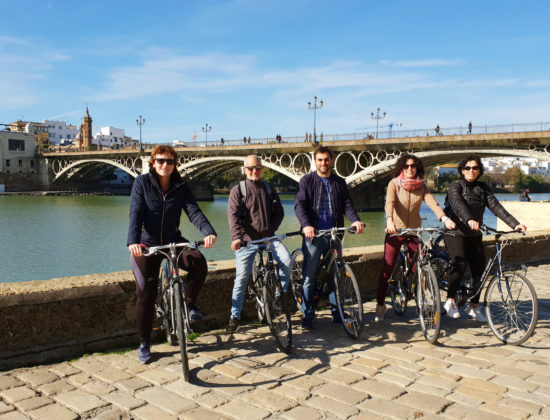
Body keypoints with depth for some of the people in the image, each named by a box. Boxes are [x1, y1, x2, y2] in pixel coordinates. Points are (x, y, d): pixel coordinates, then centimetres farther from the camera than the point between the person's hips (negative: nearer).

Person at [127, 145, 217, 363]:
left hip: (173, 241, 2)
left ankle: (190, 303, 1)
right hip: (146, 244, -2)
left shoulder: (181, 187, -1)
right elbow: (135, 214, -17)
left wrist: (209, 232, -33)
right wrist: (133, 241, -34)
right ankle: (144, 343, 13)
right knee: (146, 294, -5)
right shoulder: (142, 182, -7)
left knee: (199, 264, -27)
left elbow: (194, 212, -13)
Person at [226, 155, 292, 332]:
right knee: (241, 278, -5)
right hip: (246, 240, -3)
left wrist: (272, 228, -3)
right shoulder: (238, 190, 0)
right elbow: (233, 215, -11)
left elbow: (279, 212, 15)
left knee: (287, 261, -20)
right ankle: (235, 316, 7)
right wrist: (236, 236, -26)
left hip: (268, 237, 3)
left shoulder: (269, 189, 13)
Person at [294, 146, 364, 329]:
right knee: (309, 277, -2)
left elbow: (347, 204, 4)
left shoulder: (340, 183, 13)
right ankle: (308, 316, 9)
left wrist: (355, 220, -17)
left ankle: (337, 313, 20)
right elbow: (299, 205, -8)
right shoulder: (307, 181, 4)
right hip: (313, 235, -3)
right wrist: (306, 225, -26)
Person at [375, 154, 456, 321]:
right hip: (395, 230, -3)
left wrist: (445, 218, -29)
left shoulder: (421, 187, 4)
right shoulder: (394, 184, -4)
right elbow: (389, 203, -21)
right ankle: (380, 304, 6)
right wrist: (389, 220, -40)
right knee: (387, 268, -5)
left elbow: (432, 203, -11)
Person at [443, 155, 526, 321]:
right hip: (455, 233, -5)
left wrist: (515, 224, -16)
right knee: (460, 265, -22)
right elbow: (458, 204, -24)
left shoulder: (483, 188, 9)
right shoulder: (455, 186, -5)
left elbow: (495, 207, -2)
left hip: (474, 235, 5)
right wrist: (469, 219, -44)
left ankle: (474, 306, 17)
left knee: (479, 270, 0)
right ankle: (450, 301, -3)